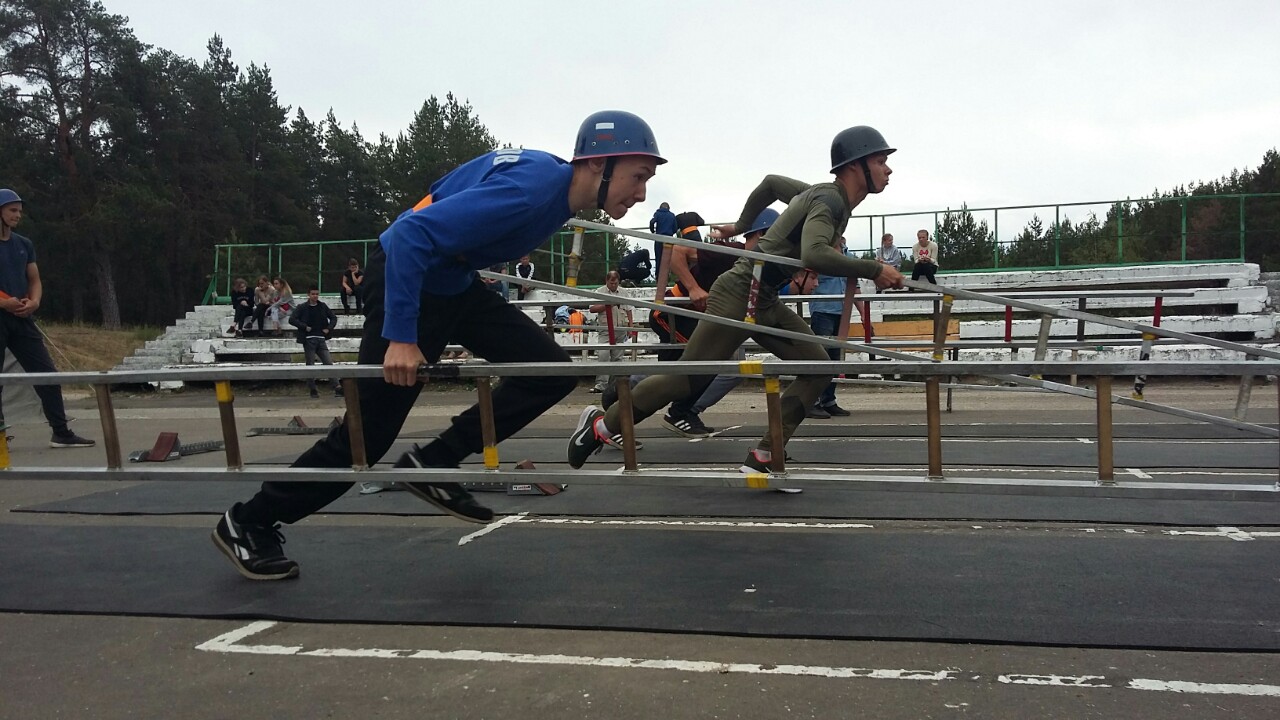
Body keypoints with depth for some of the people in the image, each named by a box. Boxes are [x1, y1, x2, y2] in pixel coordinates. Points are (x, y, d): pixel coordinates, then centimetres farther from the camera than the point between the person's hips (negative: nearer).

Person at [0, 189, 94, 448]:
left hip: (22, 320, 5)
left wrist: (34, 302, -4)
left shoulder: (24, 245, 13)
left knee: (48, 375, 0)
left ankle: (61, 433, 4)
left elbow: (35, 280, 16)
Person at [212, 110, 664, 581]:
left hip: (454, 284, 9)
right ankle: (249, 523, 19)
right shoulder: (529, 188, -30)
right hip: (404, 279, -9)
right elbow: (412, 234, -33)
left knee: (551, 370, -4)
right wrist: (401, 338, -32)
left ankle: (434, 465, 3)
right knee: (367, 433, -2)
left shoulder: (562, 185, -1)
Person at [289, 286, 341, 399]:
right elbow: (292, 319, -8)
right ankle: (313, 390, 11)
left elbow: (333, 318, 17)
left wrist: (329, 328, 2)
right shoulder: (302, 308, 0)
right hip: (308, 340, -3)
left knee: (329, 363, -4)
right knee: (310, 365, 2)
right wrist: (304, 327, -13)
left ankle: (337, 387, -8)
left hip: (321, 339, 3)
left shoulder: (323, 306, 9)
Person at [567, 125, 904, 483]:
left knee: (818, 367, 1)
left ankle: (762, 460, -1)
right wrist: (874, 270, -27)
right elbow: (814, 255, -35)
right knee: (686, 378, -7)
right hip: (741, 295, -10)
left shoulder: (822, 194, 14)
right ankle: (600, 425, 10)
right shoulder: (829, 200, -16)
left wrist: (740, 226, 35)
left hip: (765, 301, 10)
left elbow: (771, 182, 29)